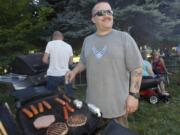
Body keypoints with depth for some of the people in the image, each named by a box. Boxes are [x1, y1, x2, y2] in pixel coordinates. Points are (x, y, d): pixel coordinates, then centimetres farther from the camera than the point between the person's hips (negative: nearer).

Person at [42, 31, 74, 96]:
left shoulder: (50, 44, -3)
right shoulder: (68, 46, 7)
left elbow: (45, 60, -6)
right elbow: (71, 62, 10)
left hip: (53, 75, -3)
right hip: (65, 74, 3)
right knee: (69, 96, 15)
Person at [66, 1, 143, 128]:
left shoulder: (124, 37, -7)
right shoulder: (88, 40, 9)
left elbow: (136, 69, -8)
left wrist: (134, 94, -16)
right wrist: (74, 71, 4)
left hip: (117, 104, -4)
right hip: (93, 102, 5)